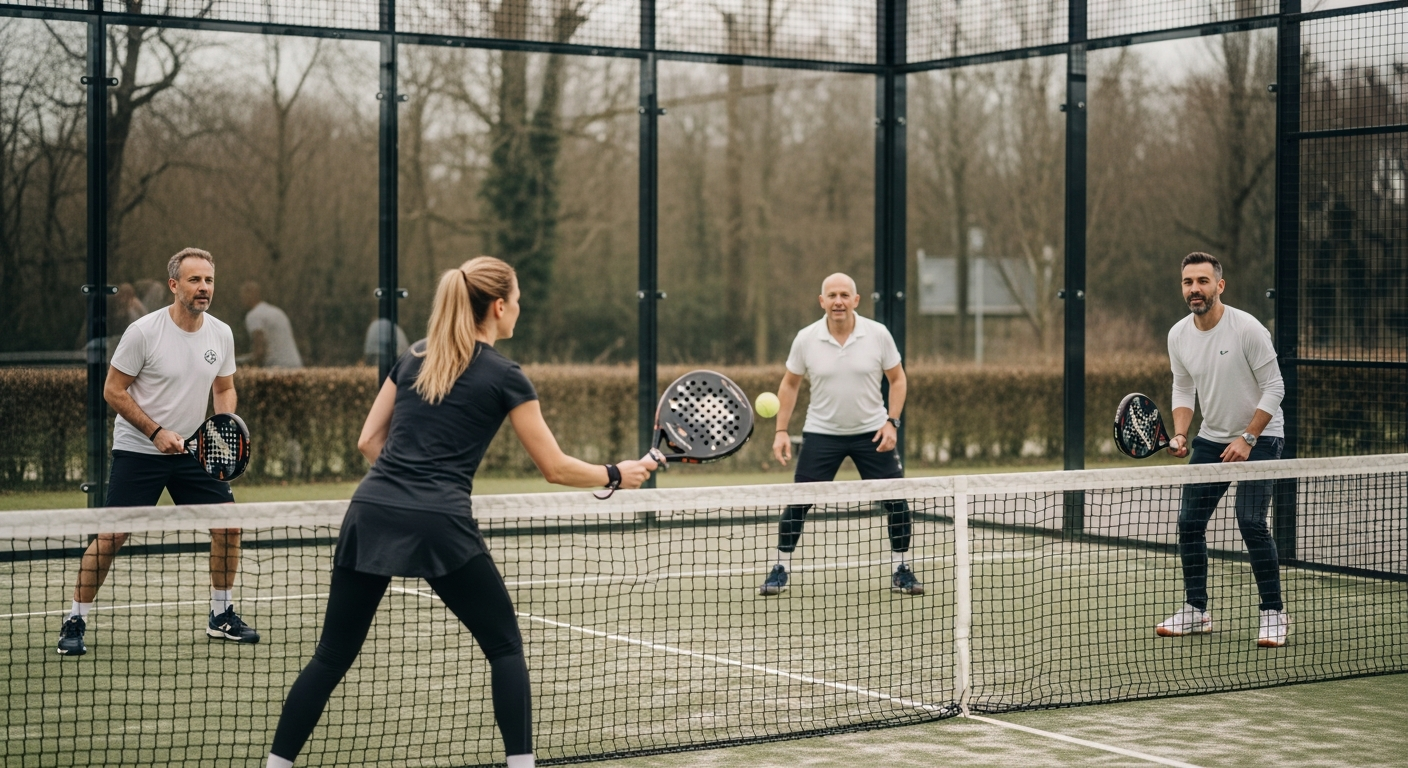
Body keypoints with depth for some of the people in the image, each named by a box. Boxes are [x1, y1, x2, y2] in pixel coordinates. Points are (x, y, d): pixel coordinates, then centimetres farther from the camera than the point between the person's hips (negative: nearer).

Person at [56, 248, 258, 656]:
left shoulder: (221, 334, -1)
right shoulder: (143, 331, -15)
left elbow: (224, 389, 14)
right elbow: (113, 390, -10)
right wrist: (157, 432, -19)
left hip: (193, 450, 5)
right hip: (137, 450, -5)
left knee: (228, 524, -1)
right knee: (111, 536, -9)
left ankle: (221, 615, 17)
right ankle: (75, 621, 6)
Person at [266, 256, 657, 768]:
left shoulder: (413, 358, 17)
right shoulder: (504, 377, 2)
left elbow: (369, 442, 18)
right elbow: (556, 468, 5)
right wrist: (617, 475, 20)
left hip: (369, 515, 5)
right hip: (440, 525, -5)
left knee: (332, 657, 11)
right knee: (505, 646, 13)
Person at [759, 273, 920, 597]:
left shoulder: (878, 334, -7)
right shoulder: (806, 339, -6)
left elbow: (897, 378, 3)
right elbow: (789, 384, 7)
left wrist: (892, 422, -8)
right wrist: (781, 430, 0)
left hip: (872, 433, 0)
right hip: (821, 433, 0)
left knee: (896, 500, -4)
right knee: (798, 502, -4)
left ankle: (900, 569, 14)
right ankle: (781, 568, 12)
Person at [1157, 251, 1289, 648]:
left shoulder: (1247, 329, -19)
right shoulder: (1178, 335, -3)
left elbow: (1274, 387, -15)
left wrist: (1247, 439, -21)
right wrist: (1180, 434, -7)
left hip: (1259, 437, -6)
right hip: (1211, 438, 6)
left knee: (1250, 522, -17)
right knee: (1189, 522, 2)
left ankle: (1274, 612, -4)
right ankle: (1196, 610, 15)